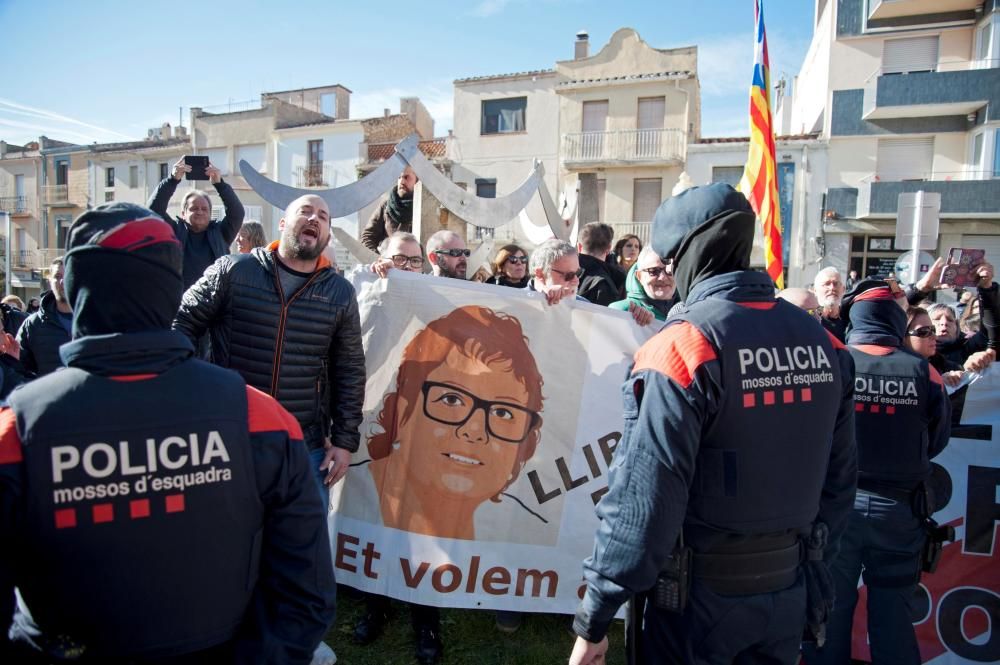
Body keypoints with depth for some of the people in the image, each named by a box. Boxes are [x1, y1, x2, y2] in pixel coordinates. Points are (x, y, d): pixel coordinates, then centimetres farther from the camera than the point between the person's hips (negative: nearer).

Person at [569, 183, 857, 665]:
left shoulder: (681, 346, -21)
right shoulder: (823, 342, -1)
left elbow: (643, 501, -23)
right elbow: (838, 482, 6)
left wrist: (592, 620, -13)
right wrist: (812, 575, 18)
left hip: (701, 594, -6)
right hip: (788, 592, 6)